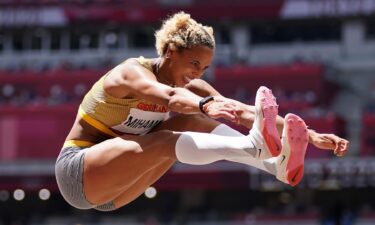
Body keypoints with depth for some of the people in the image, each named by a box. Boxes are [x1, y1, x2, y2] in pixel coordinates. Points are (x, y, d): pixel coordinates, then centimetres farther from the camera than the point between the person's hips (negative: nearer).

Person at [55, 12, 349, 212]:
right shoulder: (131, 73, -19)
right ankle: (255, 146, -54)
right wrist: (206, 105, -64)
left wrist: (311, 135, -18)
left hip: (109, 192, 7)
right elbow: (168, 95, -43)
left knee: (192, 122, -12)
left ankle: (277, 164, -30)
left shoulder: (189, 87, 1)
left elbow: (244, 111, -8)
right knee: (167, 141, -32)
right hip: (75, 171, -7)